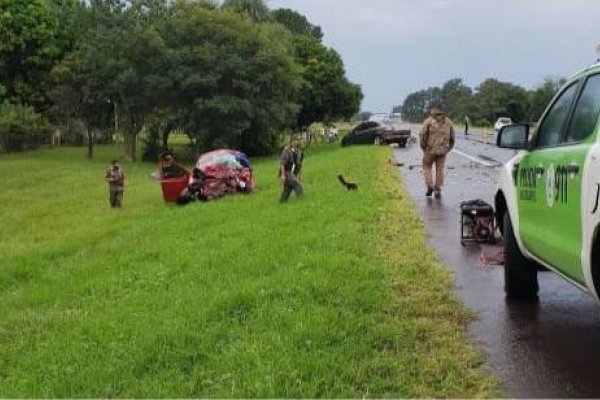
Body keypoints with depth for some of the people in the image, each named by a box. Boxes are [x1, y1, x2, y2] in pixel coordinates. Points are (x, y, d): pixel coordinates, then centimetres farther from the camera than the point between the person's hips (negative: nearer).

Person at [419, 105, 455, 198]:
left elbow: (422, 135, -10)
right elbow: (452, 137, 11)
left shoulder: (428, 121, -2)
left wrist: (423, 147, 1)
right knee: (439, 170, 9)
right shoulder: (448, 122, 9)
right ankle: (438, 191, 8)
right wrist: (448, 149, 18)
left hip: (430, 149, -3)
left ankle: (430, 186, 3)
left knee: (427, 167, 15)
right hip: (442, 150, 3)